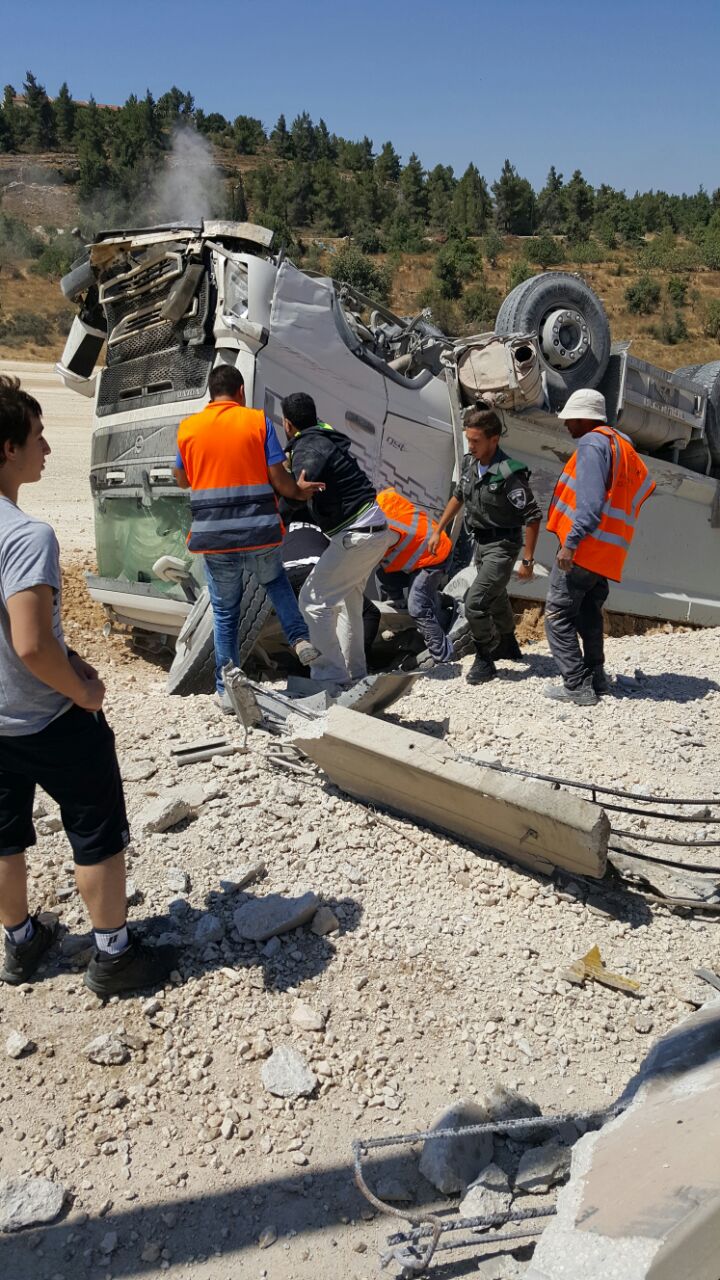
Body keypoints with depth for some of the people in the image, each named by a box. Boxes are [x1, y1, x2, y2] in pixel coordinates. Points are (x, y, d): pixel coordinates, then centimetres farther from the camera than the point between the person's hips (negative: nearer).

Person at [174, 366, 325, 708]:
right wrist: (299, 492, 19)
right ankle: (301, 639, 14)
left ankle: (226, 690, 19)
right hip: (260, 534, 0)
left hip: (213, 538, 0)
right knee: (275, 580, 31)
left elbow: (182, 480, 17)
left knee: (224, 613, 14)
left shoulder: (187, 427, 4)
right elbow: (278, 479, -2)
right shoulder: (258, 421, -1)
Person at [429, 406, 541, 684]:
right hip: (480, 543, 8)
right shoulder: (469, 463, -3)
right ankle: (508, 645, 50)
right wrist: (438, 531, 17)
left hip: (502, 546, -8)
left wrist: (527, 560, -20)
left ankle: (485, 660, 3)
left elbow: (533, 517, -21)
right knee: (496, 599, 27)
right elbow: (458, 498, 15)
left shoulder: (509, 473, -25)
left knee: (475, 604, -16)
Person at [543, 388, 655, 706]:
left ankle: (577, 686, -6)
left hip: (584, 548, -10)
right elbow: (645, 486, 22)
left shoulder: (592, 443, -11)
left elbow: (590, 500, -22)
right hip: (607, 554, 10)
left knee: (558, 615, -5)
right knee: (588, 613, 21)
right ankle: (595, 676, 26)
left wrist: (571, 542, -26)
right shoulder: (622, 447, 19)